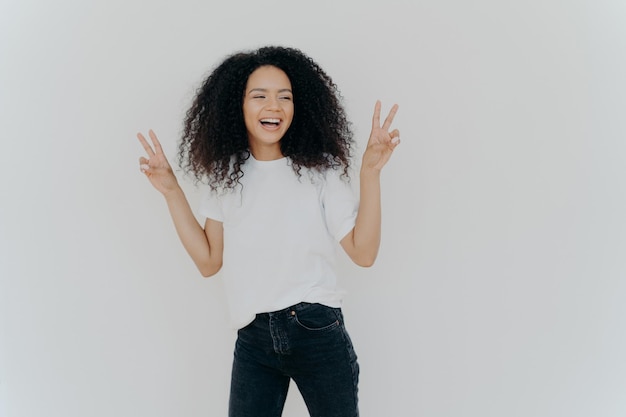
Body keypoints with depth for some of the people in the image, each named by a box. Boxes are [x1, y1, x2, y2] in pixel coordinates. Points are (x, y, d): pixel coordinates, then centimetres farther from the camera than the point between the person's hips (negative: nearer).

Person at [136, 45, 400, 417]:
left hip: (319, 333, -2)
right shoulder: (226, 175, 5)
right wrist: (172, 191, 0)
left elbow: (363, 253, -8)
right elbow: (209, 261, 4)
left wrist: (370, 173, -17)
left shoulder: (318, 169, -4)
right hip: (253, 340, 2)